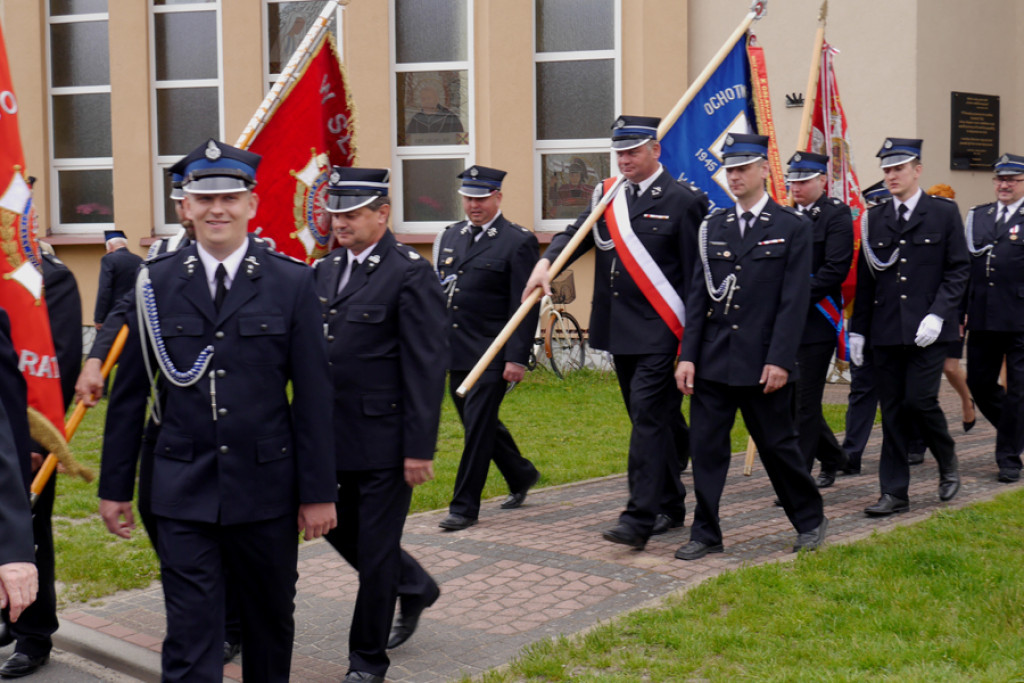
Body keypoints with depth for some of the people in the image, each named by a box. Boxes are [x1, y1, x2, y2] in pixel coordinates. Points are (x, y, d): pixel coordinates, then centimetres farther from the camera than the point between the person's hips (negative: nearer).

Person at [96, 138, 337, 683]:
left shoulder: (291, 282, -2)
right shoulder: (156, 282, 1)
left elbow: (312, 393, -1)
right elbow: (129, 391, 6)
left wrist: (318, 491, -2)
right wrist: (115, 485, 6)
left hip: (266, 488, 0)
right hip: (183, 492, 0)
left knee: (271, 619, 16)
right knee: (189, 637, -1)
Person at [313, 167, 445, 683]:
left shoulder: (410, 274, -13)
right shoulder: (327, 269, 9)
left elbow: (426, 368, -15)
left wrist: (420, 449, -18)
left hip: (383, 438, -7)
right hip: (336, 436, 7)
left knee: (375, 548, 3)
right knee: (340, 529, 17)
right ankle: (415, 588, 43)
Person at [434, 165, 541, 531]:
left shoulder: (518, 241, -8)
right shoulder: (450, 236, 13)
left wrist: (517, 357, -17)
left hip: (491, 354, -7)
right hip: (454, 351, 7)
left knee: (478, 426, -5)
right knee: (480, 422, 15)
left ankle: (464, 506, 4)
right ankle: (521, 475, 37)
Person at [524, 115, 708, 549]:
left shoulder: (682, 201, -6)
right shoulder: (607, 196, 12)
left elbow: (695, 273, -7)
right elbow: (576, 233, 3)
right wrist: (545, 263, -18)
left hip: (659, 332, -6)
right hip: (619, 331, 6)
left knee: (648, 416, -11)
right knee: (654, 419, 14)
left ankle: (639, 519, -12)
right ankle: (670, 506, 26)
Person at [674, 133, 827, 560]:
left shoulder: (792, 228, -2)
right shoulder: (713, 227, 9)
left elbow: (794, 301, -7)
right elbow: (698, 295, 7)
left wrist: (780, 360, -14)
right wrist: (687, 356, -1)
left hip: (762, 361, -4)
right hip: (713, 361, 4)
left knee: (778, 445, 7)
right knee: (705, 447, 3)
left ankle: (811, 520, 26)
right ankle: (706, 534, 13)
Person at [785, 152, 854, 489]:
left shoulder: (837, 214, -5)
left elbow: (836, 269, -14)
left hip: (817, 321, -7)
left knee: (805, 402, -4)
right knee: (789, 397, 10)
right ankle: (832, 458, 29)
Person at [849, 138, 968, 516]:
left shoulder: (944, 212, 2)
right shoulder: (875, 219, 11)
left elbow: (958, 270, -2)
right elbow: (865, 278, 13)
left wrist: (937, 315, -14)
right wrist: (857, 328, 9)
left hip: (928, 329, -3)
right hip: (886, 330, 4)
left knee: (919, 400, -10)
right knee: (892, 411, 5)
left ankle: (948, 462, 19)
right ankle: (894, 492, 11)